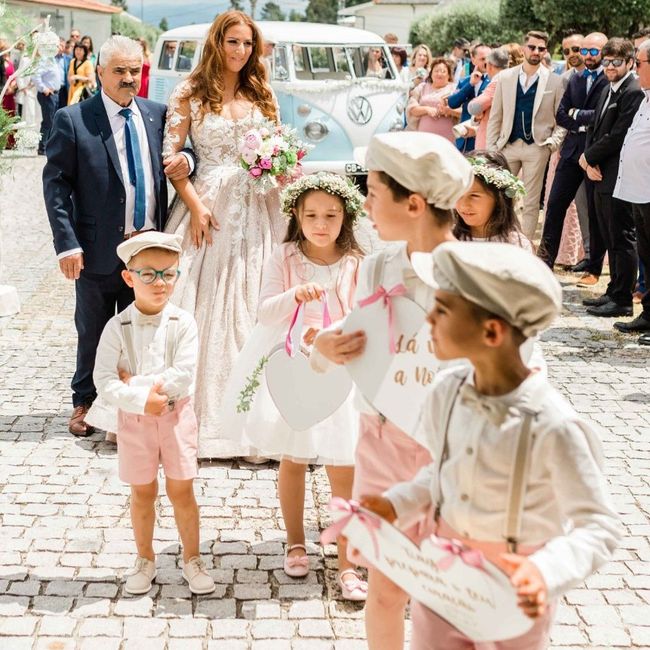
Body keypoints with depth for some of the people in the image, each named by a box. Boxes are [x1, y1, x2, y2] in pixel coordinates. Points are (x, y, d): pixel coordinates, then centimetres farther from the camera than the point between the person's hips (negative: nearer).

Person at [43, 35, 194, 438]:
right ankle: (85, 402, 29)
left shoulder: (157, 115, 5)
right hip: (98, 249, -3)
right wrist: (67, 244, -14)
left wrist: (185, 162, -11)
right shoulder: (72, 120, -7)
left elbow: (176, 156, 15)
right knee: (92, 331, 11)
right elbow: (55, 184, -7)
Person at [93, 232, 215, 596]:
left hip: (177, 417, 0)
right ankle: (146, 559, 30)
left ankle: (192, 559, 24)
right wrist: (141, 399, -25)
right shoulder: (118, 327, -8)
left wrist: (135, 382, -19)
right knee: (143, 494, 13)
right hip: (135, 419, 1)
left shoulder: (183, 323, -8)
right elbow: (104, 381, -14)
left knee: (182, 492, 8)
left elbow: (184, 376, -18)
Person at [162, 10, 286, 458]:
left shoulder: (262, 95, 12)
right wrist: (195, 205, -12)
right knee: (204, 305, 0)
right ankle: (202, 407, 11)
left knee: (253, 305, 3)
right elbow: (171, 157, -2)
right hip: (210, 207, -3)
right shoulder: (190, 94, 2)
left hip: (258, 210, 3)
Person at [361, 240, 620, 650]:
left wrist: (548, 571, -36)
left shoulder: (552, 426, -27)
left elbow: (599, 527, -21)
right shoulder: (447, 391, -9)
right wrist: (396, 504, -5)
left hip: (514, 592, -5)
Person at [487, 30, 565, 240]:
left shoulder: (554, 81, 0)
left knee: (531, 203, 4)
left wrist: (554, 142, -11)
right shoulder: (505, 77, 5)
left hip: (537, 147, -2)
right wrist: (491, 149, 1)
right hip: (508, 145, 2)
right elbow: (495, 117, 6)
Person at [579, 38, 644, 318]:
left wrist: (589, 157, -7)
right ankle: (614, 292, 24)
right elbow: (594, 128, 17)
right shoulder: (608, 91, 17)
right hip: (602, 176, 9)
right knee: (611, 239, 15)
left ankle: (623, 300, 4)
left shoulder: (634, 92, -14)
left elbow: (617, 136, -19)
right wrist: (589, 162, 1)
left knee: (622, 240, -2)